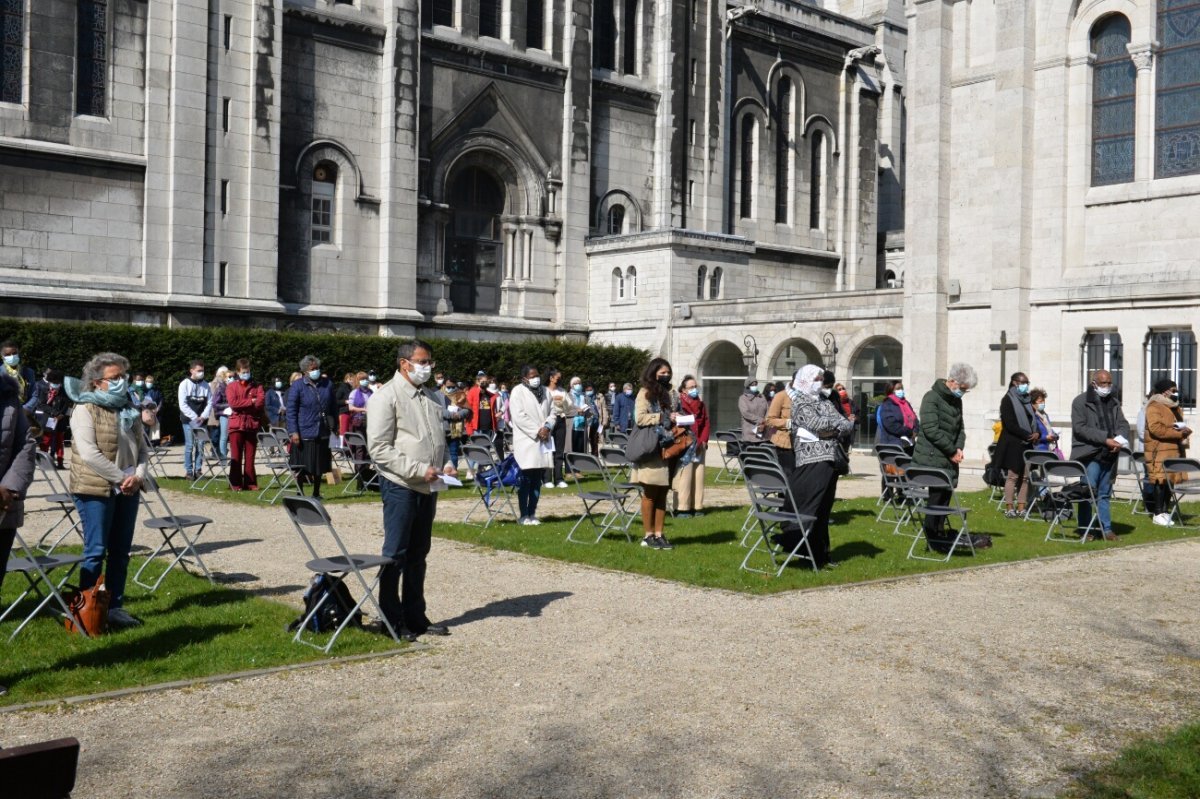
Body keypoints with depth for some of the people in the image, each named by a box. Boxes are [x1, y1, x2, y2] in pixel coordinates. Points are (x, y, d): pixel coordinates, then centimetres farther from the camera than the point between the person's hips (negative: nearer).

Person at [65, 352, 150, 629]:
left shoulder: (129, 410, 14)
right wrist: (121, 478, -16)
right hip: (96, 490, -7)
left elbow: (143, 449, 13)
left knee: (120, 551, 10)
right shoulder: (86, 409, -8)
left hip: (127, 490, 7)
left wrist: (138, 476, -5)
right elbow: (89, 453, -17)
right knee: (96, 551, -3)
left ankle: (115, 607, 19)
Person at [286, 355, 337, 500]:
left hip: (323, 433, 4)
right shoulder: (297, 386, -5)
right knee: (302, 466, 1)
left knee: (320, 466, 12)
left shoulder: (327, 384, 8)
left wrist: (334, 425, 13)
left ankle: (316, 493, 25)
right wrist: (293, 432, -13)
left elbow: (333, 407, 16)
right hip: (304, 433, -4)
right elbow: (291, 410, -6)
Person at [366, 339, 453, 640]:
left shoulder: (430, 398, 14)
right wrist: (418, 469, -20)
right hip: (400, 487, -7)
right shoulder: (386, 397, -10)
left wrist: (443, 466, 5)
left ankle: (415, 617, 23)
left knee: (418, 555, 14)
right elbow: (379, 448, -16)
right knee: (396, 554, 0)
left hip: (427, 487, 8)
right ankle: (392, 621, 8)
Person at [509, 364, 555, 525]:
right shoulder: (518, 391, -4)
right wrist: (537, 431, -13)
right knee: (525, 480, -5)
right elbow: (519, 416, -12)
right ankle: (523, 515, -1)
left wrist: (547, 427, -5)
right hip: (526, 441, -6)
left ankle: (532, 513, 12)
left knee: (537, 480, 6)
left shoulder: (545, 391, 15)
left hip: (543, 441, 6)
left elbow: (552, 412, 14)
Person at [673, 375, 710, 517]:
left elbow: (706, 424, 12)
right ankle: (681, 508, -5)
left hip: (699, 446, 6)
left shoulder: (701, 405, 14)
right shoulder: (679, 404, -7)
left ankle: (696, 506, 14)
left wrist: (703, 440, -1)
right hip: (685, 445, -6)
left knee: (698, 476, 7)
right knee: (684, 476, -8)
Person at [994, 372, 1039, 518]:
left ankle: (1021, 508, 6)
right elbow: (1009, 424, -12)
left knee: (1025, 477, 3)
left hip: (1027, 445, 7)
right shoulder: (1008, 400, -4)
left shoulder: (1027, 400, 17)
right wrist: (1027, 435, -17)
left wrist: (1036, 433, -3)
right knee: (1013, 476, -7)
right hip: (1013, 444, -6)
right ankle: (1009, 509, -3)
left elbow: (1033, 420, 19)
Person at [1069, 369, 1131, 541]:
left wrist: (1120, 439, -9)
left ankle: (1106, 528, 14)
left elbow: (1123, 424, 15)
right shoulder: (1080, 402, -2)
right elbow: (1080, 428, -11)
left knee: (1105, 494, 10)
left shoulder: (1114, 403, 18)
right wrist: (1105, 439, -17)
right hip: (1089, 454, -5)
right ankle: (1084, 529, 3)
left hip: (1109, 455, 6)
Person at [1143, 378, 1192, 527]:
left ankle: (1165, 511, 15)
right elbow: (1156, 429, -21)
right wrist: (1179, 433, -19)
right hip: (1160, 451, -8)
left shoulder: (1175, 407, 21)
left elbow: (1179, 427, 29)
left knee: (1170, 481, 8)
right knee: (1161, 481, -9)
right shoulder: (1154, 407, -8)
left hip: (1174, 450, 8)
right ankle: (1158, 514, -5)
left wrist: (1184, 431, 4)